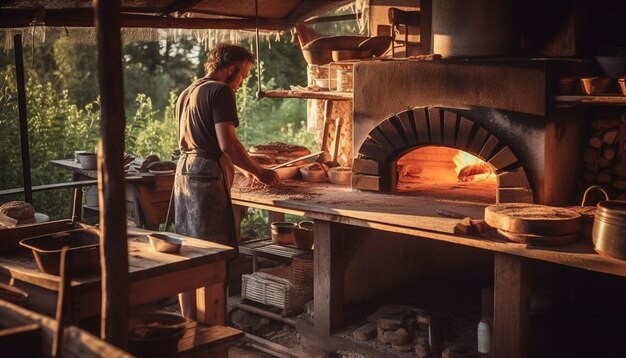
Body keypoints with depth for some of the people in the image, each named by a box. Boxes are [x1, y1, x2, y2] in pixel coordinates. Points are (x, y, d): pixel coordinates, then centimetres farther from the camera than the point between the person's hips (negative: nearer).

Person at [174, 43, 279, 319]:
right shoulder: (220, 91, -8)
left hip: (184, 171, 9)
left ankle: (189, 323, 19)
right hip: (207, 175, -9)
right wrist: (259, 172, -7)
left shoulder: (186, 94, 20)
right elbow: (226, 143, -18)